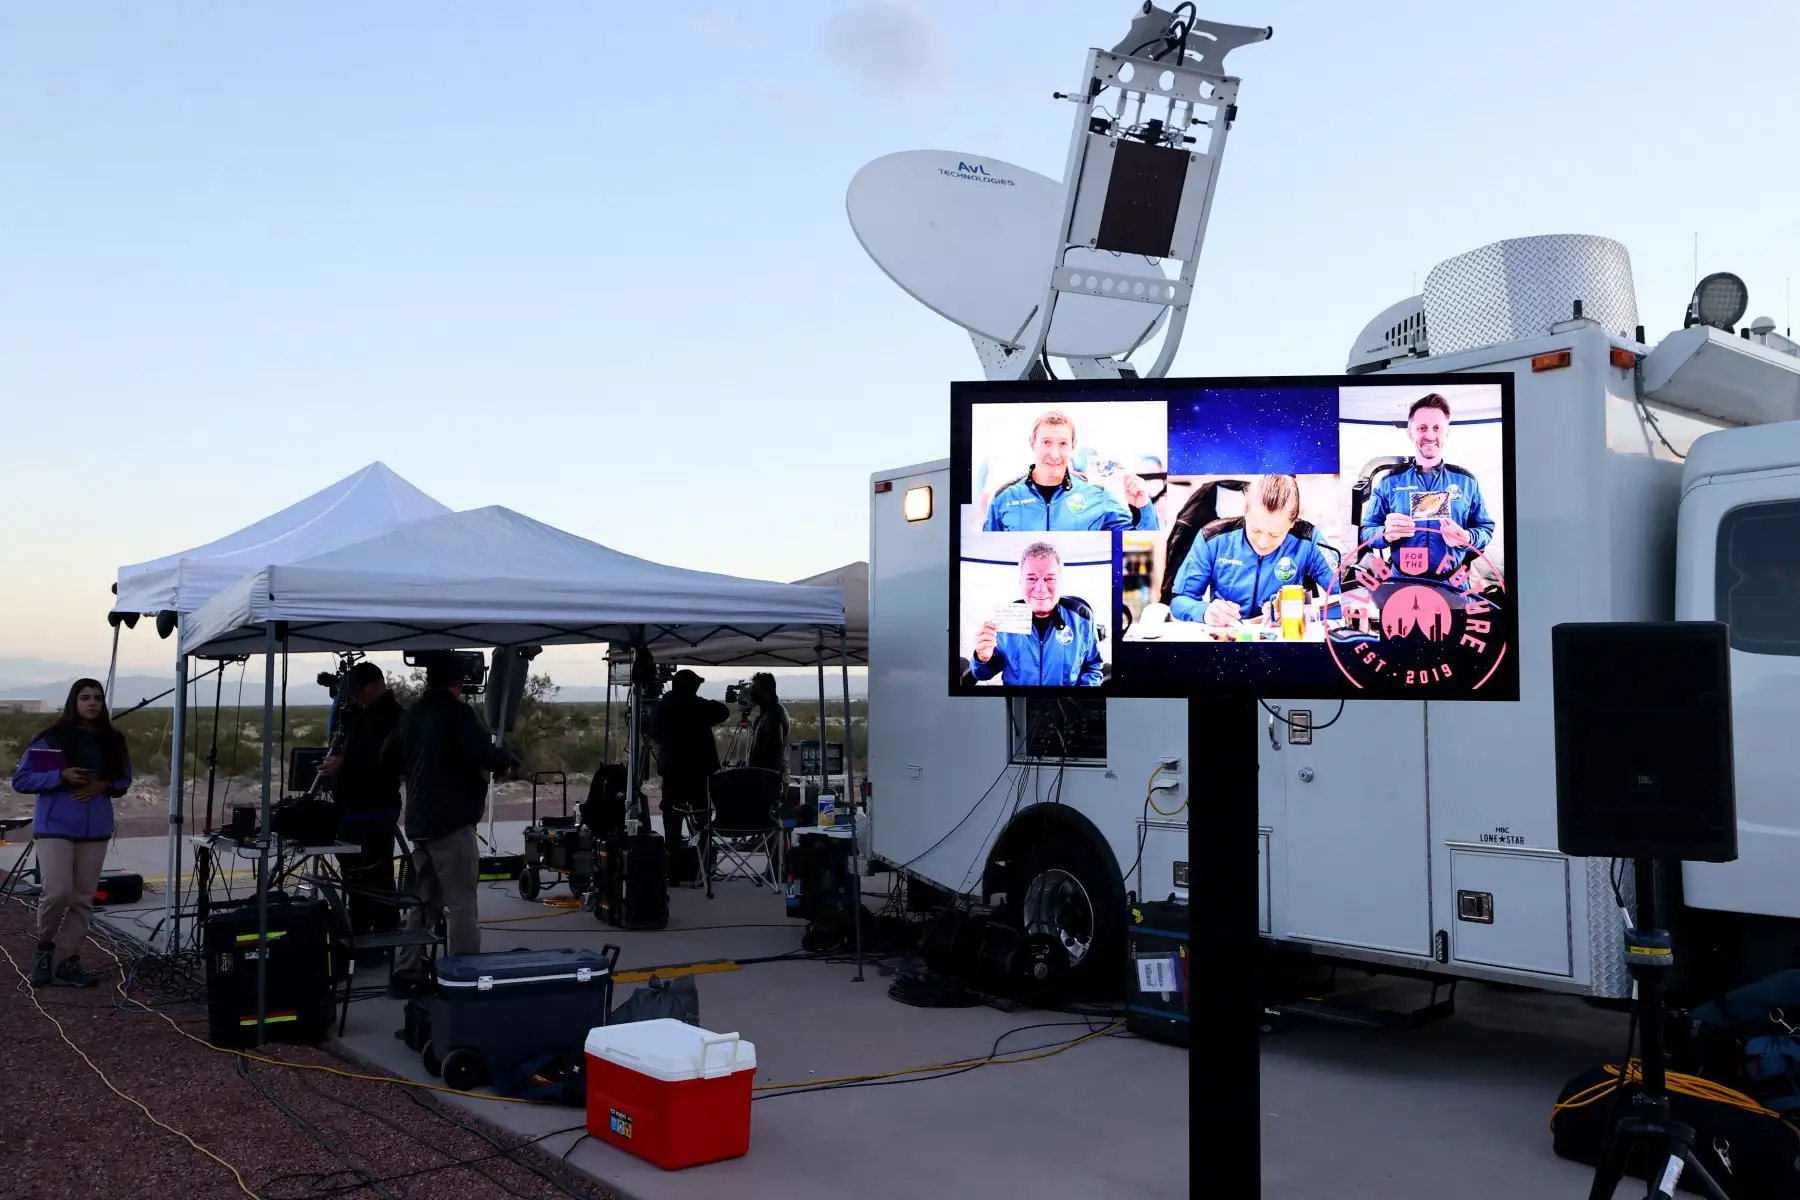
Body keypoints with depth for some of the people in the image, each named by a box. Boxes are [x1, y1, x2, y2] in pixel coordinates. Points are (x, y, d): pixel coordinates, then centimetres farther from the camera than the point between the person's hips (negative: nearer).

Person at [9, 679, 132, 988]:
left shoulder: (112, 741, 4)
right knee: (58, 892, -13)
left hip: (96, 829, 4)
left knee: (83, 898, 4)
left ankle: (67, 959, 13)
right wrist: (60, 776, -18)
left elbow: (124, 780, 13)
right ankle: (45, 946, 13)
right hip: (55, 827, -4)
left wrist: (104, 785, -8)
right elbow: (20, 779, -4)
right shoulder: (51, 739, -5)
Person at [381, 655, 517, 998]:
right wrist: (505, 763, -7)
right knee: (461, 902, -5)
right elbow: (481, 751, -25)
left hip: (419, 820, 8)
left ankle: (406, 975, 17)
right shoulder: (458, 712, -12)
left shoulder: (410, 715, 11)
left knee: (422, 900, 15)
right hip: (451, 820, -8)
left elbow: (388, 758, 19)